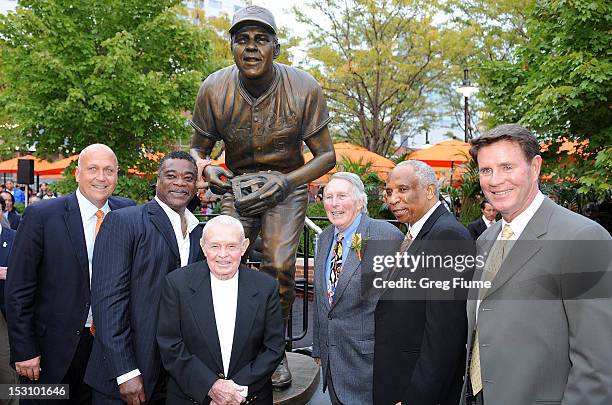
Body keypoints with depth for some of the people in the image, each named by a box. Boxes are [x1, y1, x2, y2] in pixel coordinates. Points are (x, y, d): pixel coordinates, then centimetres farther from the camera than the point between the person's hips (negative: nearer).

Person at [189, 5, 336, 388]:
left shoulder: (304, 89, -18)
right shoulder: (214, 89, -13)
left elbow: (326, 155, -11)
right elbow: (198, 149, 0)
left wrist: (287, 181, -27)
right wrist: (208, 170, -25)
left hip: (288, 183, -2)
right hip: (238, 184, 2)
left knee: (279, 265, -18)